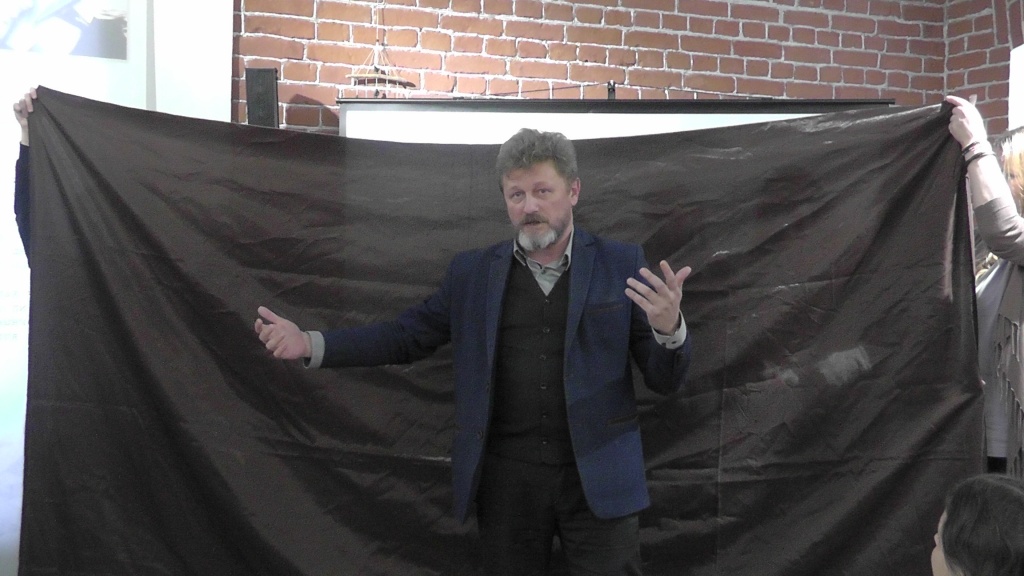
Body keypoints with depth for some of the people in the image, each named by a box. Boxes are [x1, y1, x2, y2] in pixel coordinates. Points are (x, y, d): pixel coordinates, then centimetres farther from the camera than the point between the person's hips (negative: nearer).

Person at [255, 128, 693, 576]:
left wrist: (669, 328, -24)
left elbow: (665, 381, -1)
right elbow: (405, 337, 8)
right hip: (506, 479, 2)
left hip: (598, 478, -1)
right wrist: (311, 345, -5)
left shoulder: (622, 265, -1)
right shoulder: (471, 272, 5)